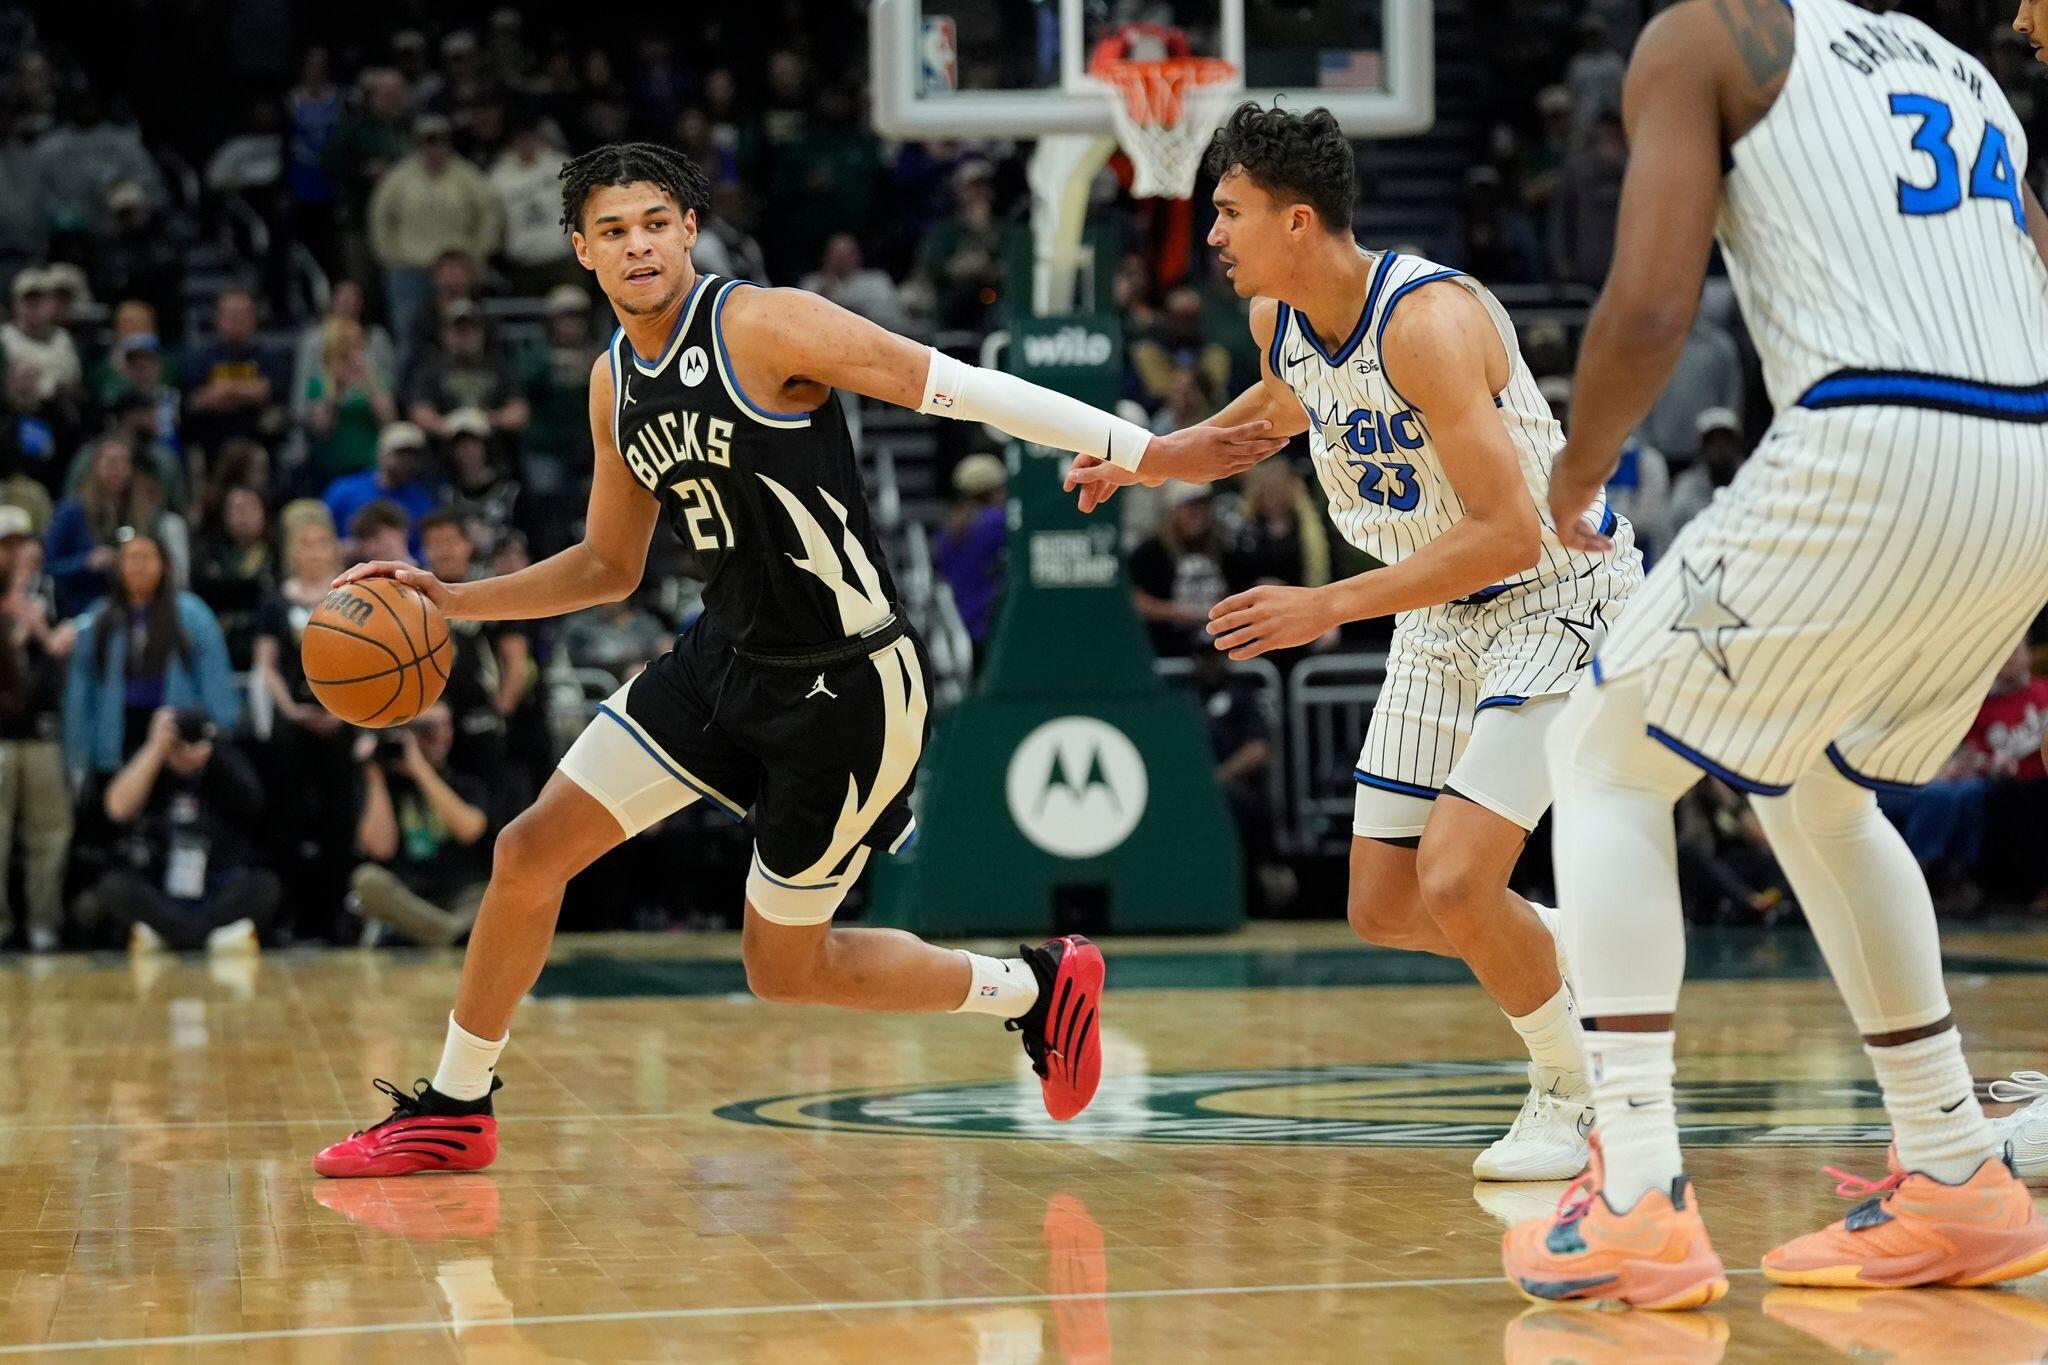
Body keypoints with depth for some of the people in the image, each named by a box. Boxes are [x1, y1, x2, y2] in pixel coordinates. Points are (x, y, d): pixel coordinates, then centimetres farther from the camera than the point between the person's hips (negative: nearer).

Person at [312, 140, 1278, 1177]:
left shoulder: (764, 325, -18)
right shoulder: (614, 382, 5)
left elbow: (958, 388, -21)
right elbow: (609, 567, 18)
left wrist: (1150, 450, -24)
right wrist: (450, 601, 8)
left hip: (846, 690, -7)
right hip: (726, 661, 7)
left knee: (784, 968, 4)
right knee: (531, 849, 1)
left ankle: (1034, 988, 25)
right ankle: (453, 1110, 17)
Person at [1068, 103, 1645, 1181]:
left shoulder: (1429, 320, -29)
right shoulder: (1278, 320, -3)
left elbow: (1512, 534, -32)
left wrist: (1328, 606, -31)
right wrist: (1146, 460, 17)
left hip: (1557, 597, -8)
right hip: (1443, 615, 8)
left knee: (1453, 884, -20)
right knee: (1385, 911, 5)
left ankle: (1571, 1095, 3)